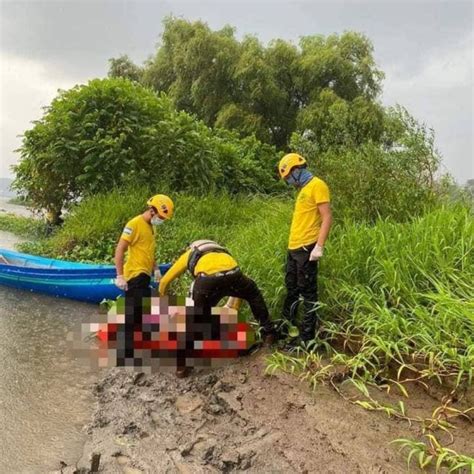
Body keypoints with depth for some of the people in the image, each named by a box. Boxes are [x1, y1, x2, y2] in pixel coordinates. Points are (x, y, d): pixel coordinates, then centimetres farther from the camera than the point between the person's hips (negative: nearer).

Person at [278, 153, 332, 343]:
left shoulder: (317, 186, -8)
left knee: (308, 292, -2)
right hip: (294, 248, 9)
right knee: (291, 290, 17)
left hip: (306, 249, -9)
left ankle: (307, 336, 6)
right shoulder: (303, 189, 19)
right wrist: (293, 244, 19)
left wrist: (319, 246, -22)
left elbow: (327, 218, -15)